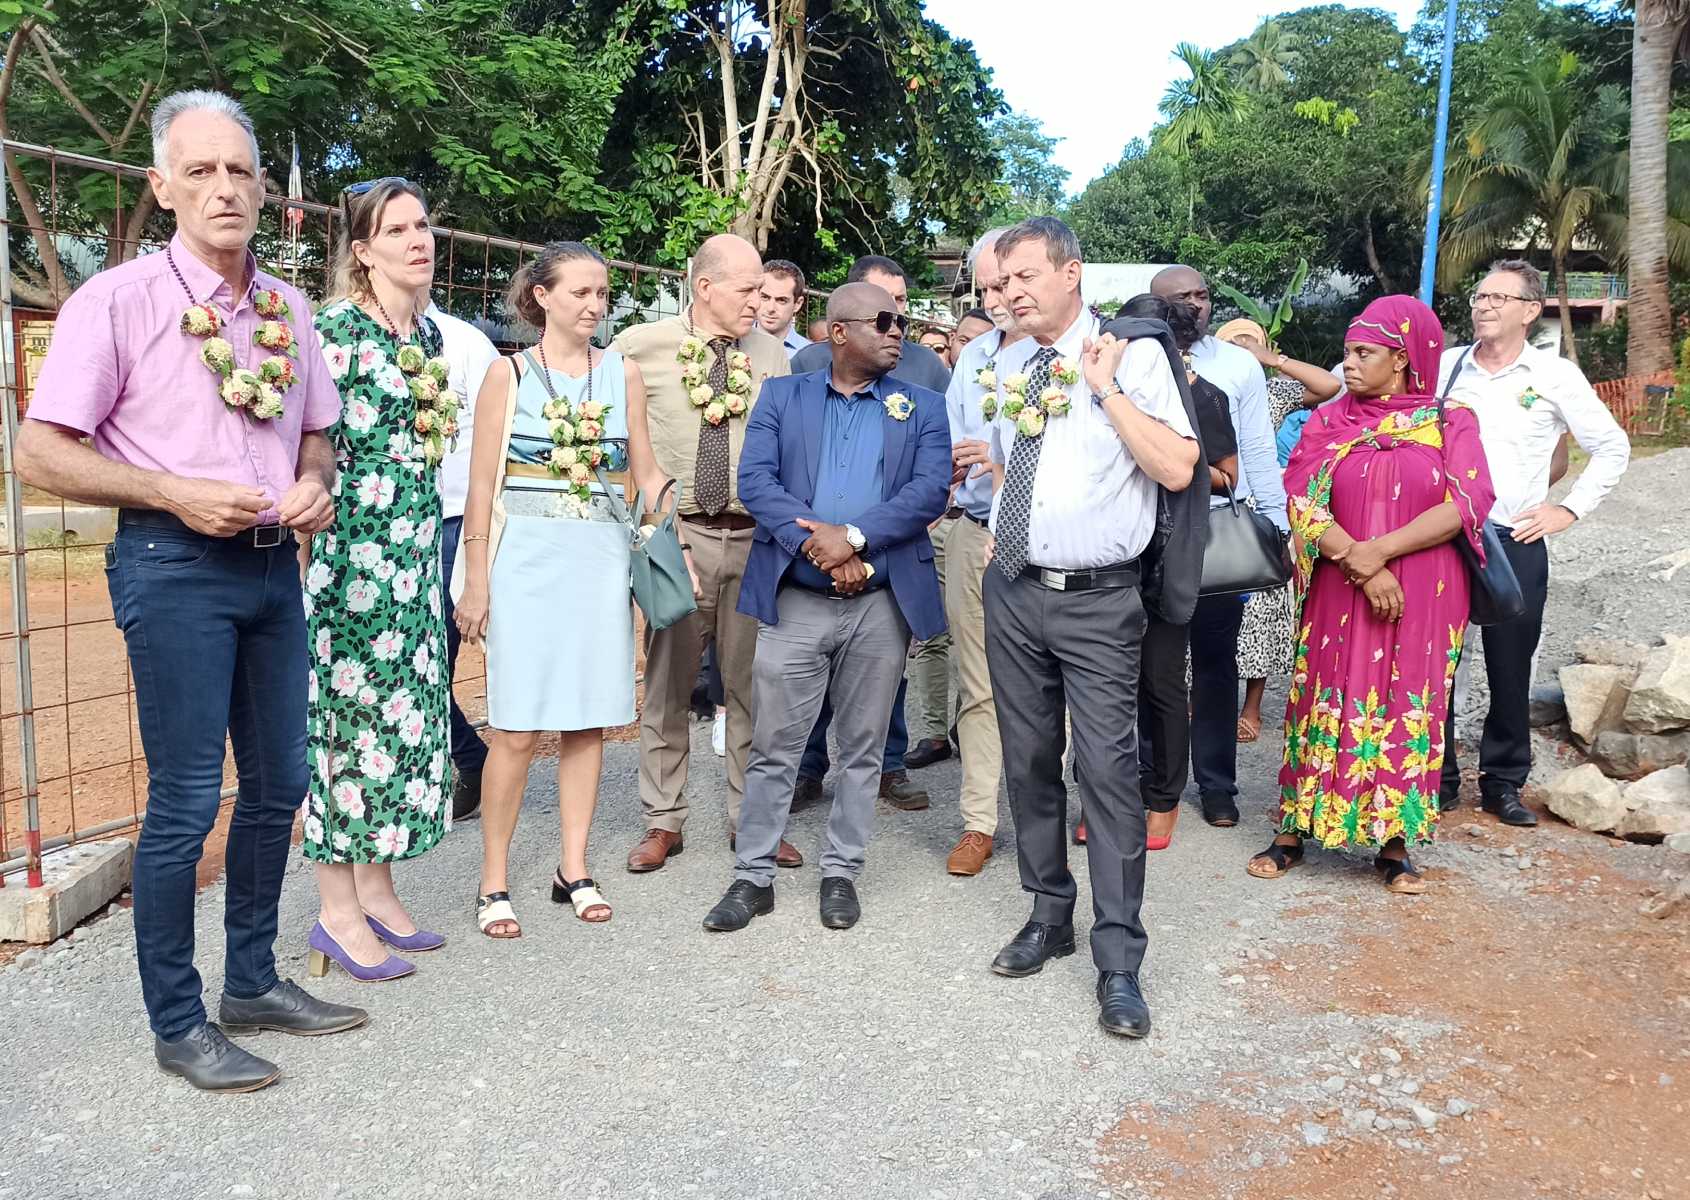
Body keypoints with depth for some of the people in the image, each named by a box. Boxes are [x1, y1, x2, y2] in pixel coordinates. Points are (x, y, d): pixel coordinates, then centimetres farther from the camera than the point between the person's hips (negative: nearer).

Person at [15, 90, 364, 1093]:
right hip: (175, 564, -6)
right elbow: (41, 454, -9)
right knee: (186, 800, -2)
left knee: (278, 782, 13)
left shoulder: (288, 306, 10)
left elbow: (318, 434, 20)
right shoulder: (119, 299, -8)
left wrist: (315, 487, -2)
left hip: (272, 563, 6)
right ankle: (177, 1026, 13)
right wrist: (176, 493, -18)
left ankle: (253, 982, 30)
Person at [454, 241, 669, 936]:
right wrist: (476, 581, -4)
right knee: (518, 727, -5)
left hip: (601, 554, 3)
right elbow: (482, 483, 0)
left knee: (589, 717, 6)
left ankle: (573, 868, 17)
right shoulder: (508, 374, 1)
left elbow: (647, 474, 13)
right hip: (527, 554, -3)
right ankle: (494, 881, 6)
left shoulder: (623, 374, 9)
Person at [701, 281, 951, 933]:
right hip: (795, 601, 0)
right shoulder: (782, 396, 9)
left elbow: (932, 489, -5)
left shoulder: (923, 407, 8)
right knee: (773, 747, 4)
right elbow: (755, 479, -4)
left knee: (862, 749, 10)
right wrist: (819, 547, -17)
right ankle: (754, 876, 16)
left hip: (883, 604, 1)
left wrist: (853, 536, -18)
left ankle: (841, 872, 24)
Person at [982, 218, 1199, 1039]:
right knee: (1028, 759, 12)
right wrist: (992, 517, 13)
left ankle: (1118, 963, 0)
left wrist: (1105, 387, -16)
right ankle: (1049, 916, 28)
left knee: (1108, 768, -8)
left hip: (1096, 600, -6)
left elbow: (1177, 468, -17)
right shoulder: (1008, 364, 11)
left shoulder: (1133, 356, -6)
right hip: (1013, 591, 6)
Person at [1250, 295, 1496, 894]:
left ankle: (1394, 845, 14)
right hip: (1338, 593, 1)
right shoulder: (1328, 422, 5)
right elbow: (1300, 500, -7)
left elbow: (1467, 503, -10)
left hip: (1423, 598, -1)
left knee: (1406, 711, 4)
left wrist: (1379, 550, -17)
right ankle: (1294, 831, 13)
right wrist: (1362, 567, -18)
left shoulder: (1450, 423, 2)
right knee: (1327, 706, 3)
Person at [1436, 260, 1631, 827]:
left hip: (1516, 543, -1)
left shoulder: (1555, 376, 1)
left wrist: (1569, 508, 2)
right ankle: (1437, 779, 17)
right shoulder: (1444, 367, 5)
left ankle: (1503, 784, 20)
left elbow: (1613, 447, 9)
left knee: (1510, 670, 6)